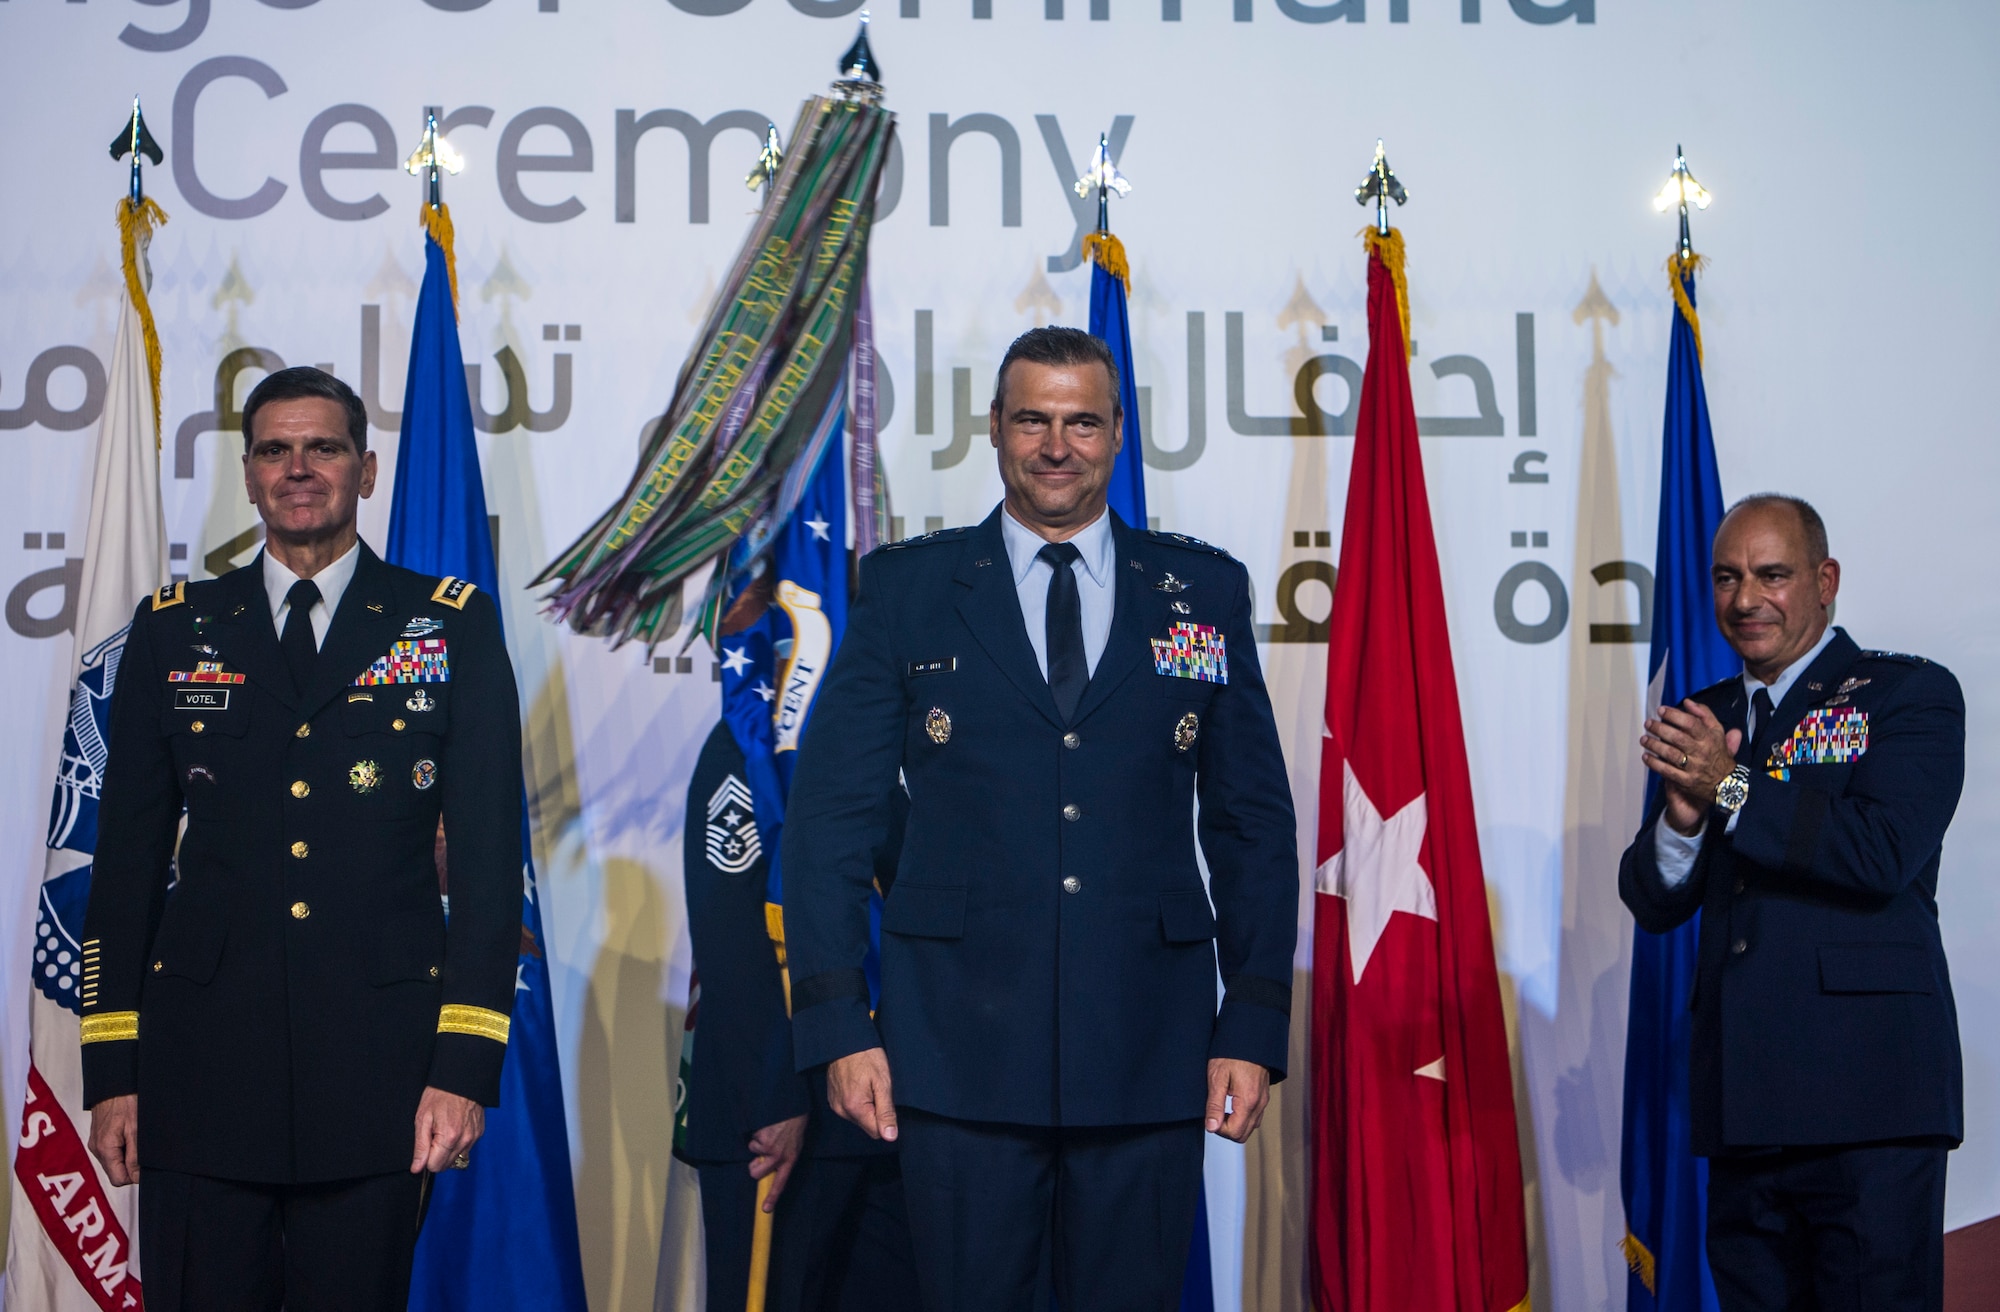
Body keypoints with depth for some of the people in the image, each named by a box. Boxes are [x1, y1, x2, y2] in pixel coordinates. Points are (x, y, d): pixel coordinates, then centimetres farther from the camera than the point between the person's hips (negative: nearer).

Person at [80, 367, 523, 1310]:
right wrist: (112, 1071, 4)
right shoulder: (173, 631, 11)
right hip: (201, 1071, 1)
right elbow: (128, 856, 10)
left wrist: (466, 1064, -7)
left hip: (379, 1077, -1)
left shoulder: (454, 627, 6)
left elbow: (489, 854, 1)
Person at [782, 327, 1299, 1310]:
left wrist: (1253, 1026, 2)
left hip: (1148, 1056, 1)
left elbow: (1253, 823, 9)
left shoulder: (1204, 592, 8)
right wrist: (838, 1024, -5)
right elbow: (829, 815, 3)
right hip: (960, 1058, -1)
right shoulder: (907, 589, 6)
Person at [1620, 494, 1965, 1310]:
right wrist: (1682, 818, -9)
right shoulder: (1704, 721, 17)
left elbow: (1886, 854, -15)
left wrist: (1731, 788, -15)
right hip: (1742, 1105, 6)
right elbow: (1652, 904, 12)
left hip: (1867, 1099, -5)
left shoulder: (1909, 694, 1)